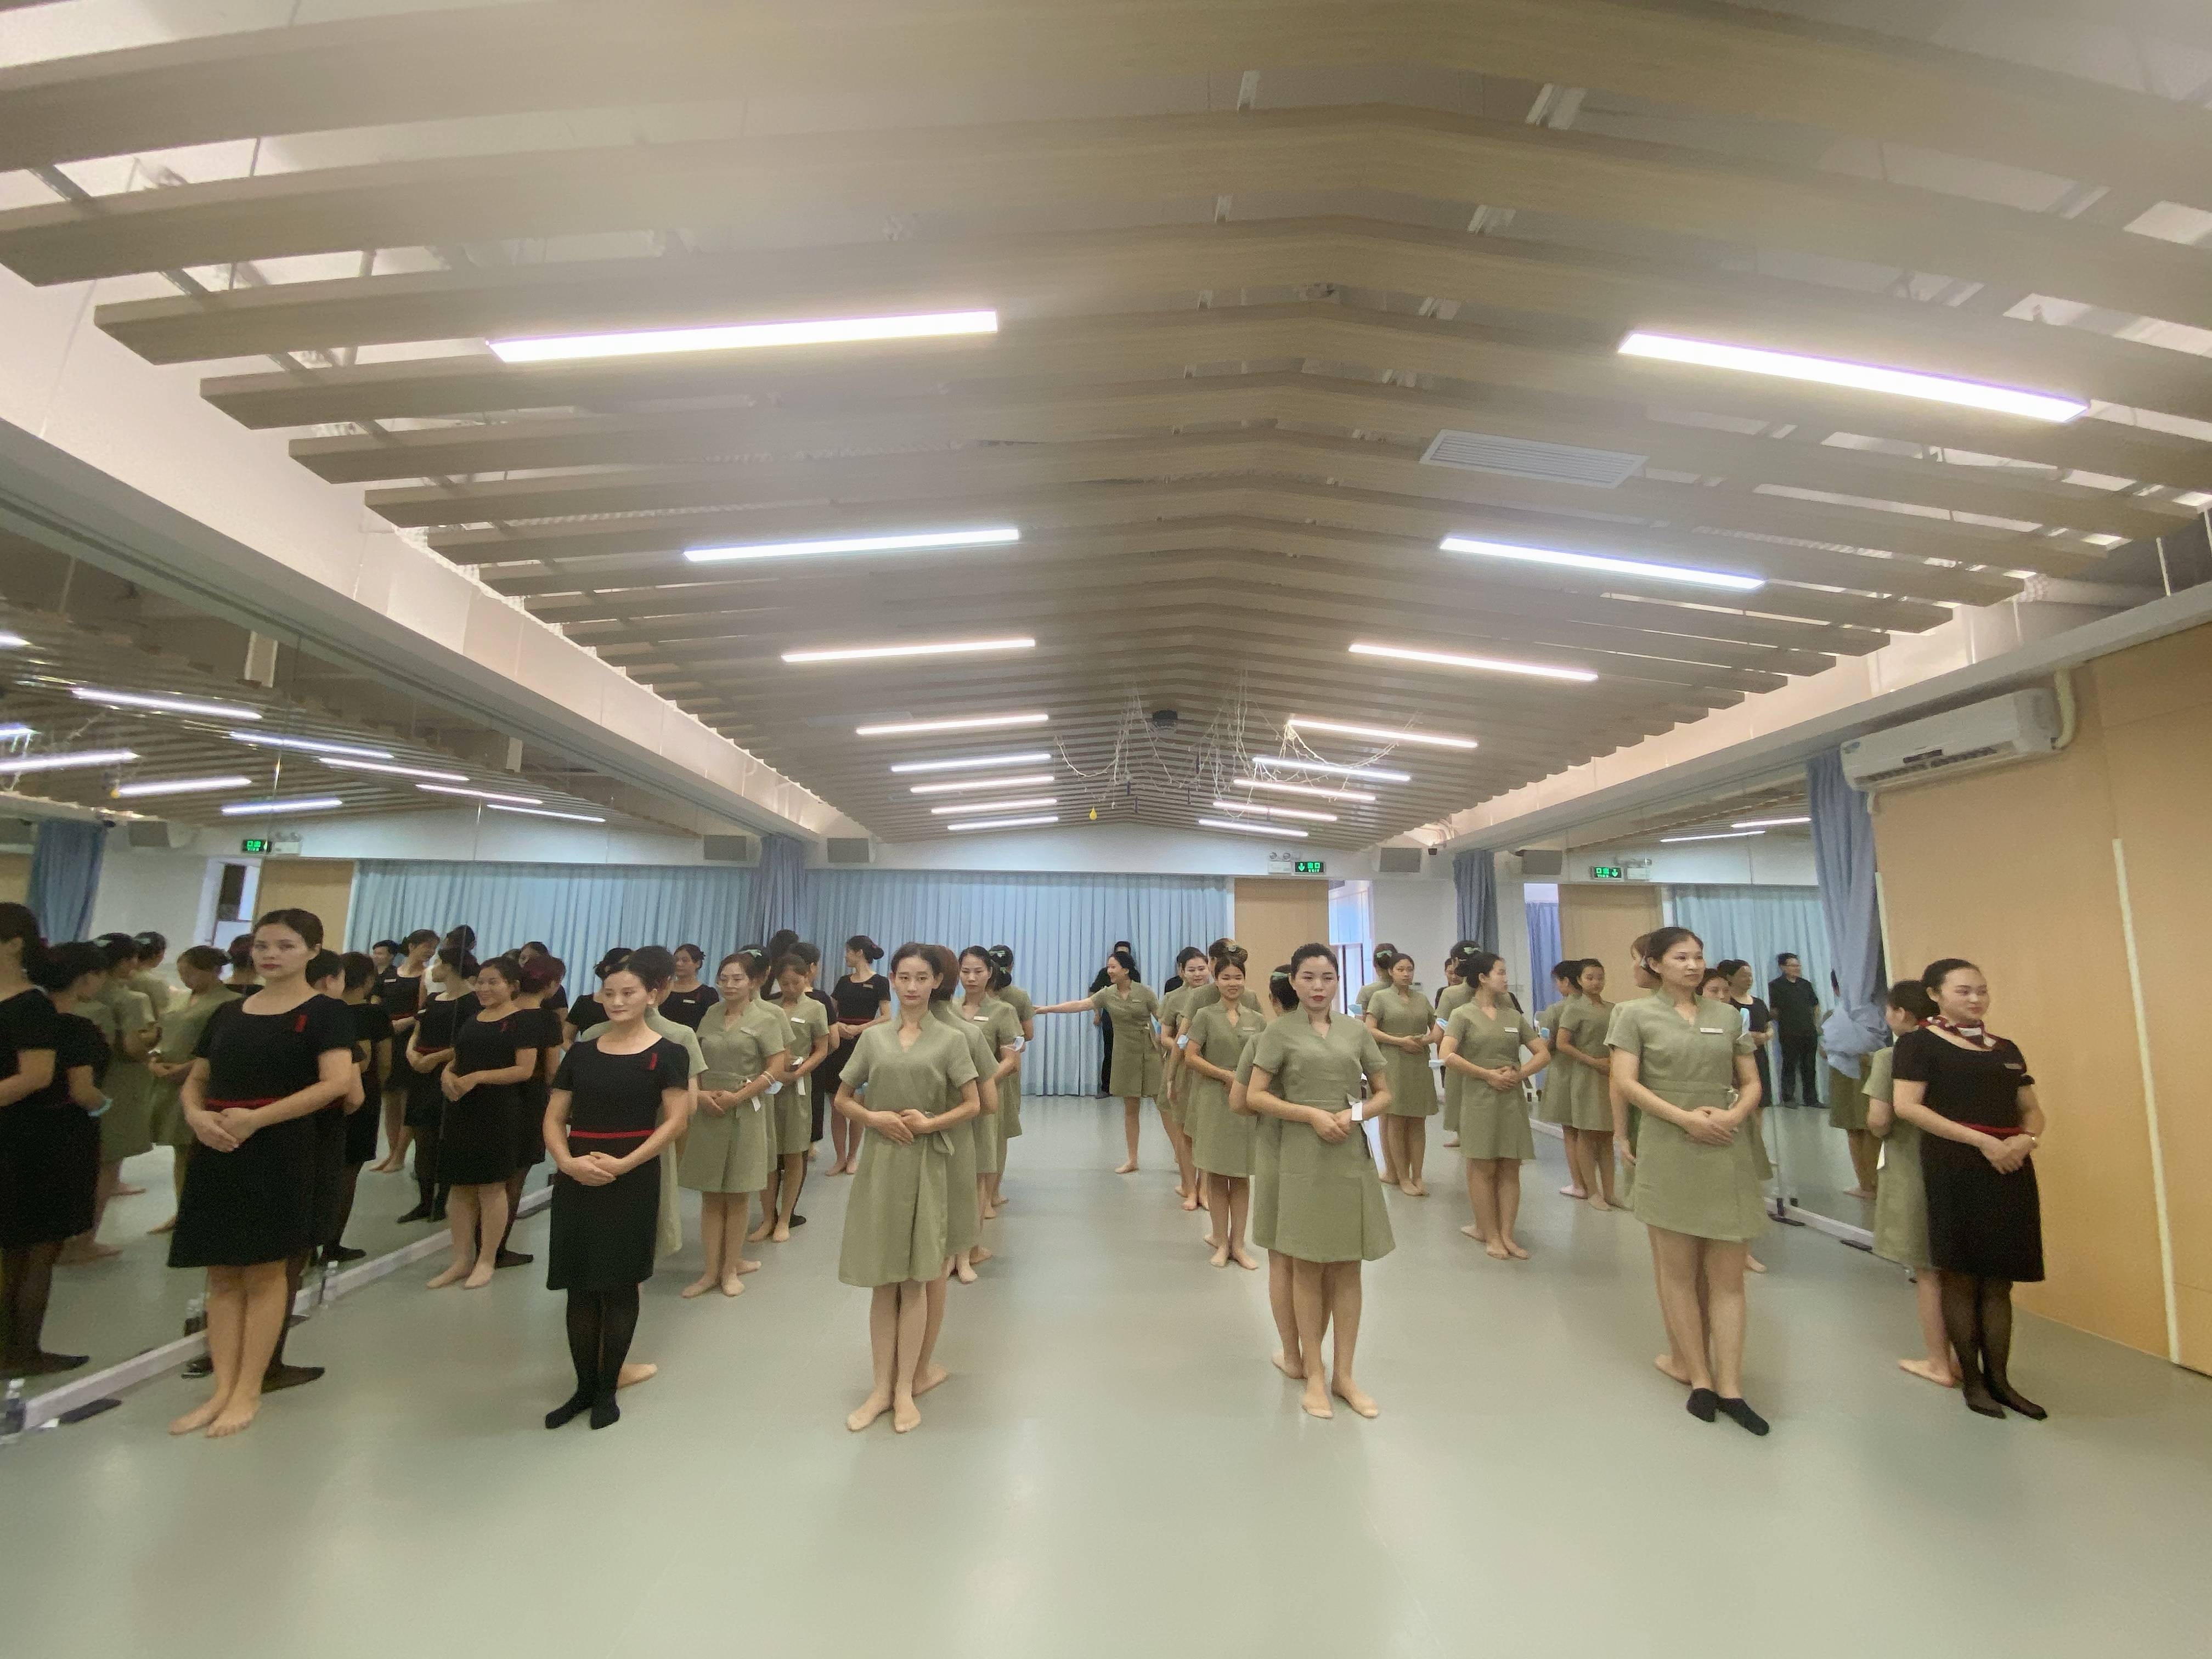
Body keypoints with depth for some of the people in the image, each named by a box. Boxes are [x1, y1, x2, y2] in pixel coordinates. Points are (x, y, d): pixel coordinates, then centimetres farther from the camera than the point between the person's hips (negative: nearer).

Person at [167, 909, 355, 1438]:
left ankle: (248, 1391, 14)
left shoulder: (325, 1011, -6)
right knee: (222, 1274, 10)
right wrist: (196, 1115, -7)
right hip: (216, 1150, 6)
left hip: (279, 1151, -6)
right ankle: (222, 1389, 20)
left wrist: (256, 1118, -22)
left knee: (264, 1272, 3)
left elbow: (338, 1082, -17)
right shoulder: (227, 1013, 13)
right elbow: (195, 1080, 16)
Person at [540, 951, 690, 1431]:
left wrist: (623, 1164, -19)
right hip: (576, 1180, 4)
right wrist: (567, 1161, -12)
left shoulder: (666, 1054, -5)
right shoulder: (581, 1051, 7)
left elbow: (676, 1121, -10)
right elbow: (554, 1118, 7)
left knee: (620, 1287, 7)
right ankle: (584, 1387, 28)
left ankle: (608, 1389, 23)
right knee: (580, 1287, 11)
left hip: (632, 1181, -4)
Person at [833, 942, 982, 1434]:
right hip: (879, 1163, 2)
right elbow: (842, 1099, 9)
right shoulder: (873, 1037, 4)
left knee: (914, 1280, 5)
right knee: (882, 1281, 10)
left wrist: (930, 1123, -16)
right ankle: (881, 1386, 23)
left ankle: (906, 1387, 19)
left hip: (926, 1165, -2)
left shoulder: (950, 1039, -3)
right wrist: (874, 1118, -9)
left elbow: (973, 1104, -2)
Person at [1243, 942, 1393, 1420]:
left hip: (1352, 1155, 3)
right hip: (1303, 1157, -3)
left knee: (1347, 1267, 10)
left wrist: (1355, 1114, -9)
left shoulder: (1356, 1030, 5)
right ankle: (1314, 1375, 21)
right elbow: (1255, 1097, -6)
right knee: (1307, 1267, 7)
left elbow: (1384, 1093, 11)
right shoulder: (1280, 1031, -4)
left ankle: (1344, 1374, 24)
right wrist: (1312, 1114, -16)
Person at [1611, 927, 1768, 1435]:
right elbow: (1626, 1082, -9)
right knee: (1679, 1272, 6)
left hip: (1728, 1153, 4)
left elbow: (1752, 1082, 11)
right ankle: (1700, 1379, 17)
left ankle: (1730, 1388, 13)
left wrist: (1735, 1115, -9)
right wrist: (1684, 1117, -17)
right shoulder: (1636, 1014, -2)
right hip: (1669, 1154, -3)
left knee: (1728, 1276, 6)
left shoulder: (1727, 1015, 10)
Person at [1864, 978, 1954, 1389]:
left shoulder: (1890, 1057, -15)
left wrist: (1879, 1129, 1)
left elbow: (1878, 1122, -19)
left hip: (1912, 1172, -5)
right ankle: (1960, 1357, 28)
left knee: (1927, 1273, 8)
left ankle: (1939, 1363, 18)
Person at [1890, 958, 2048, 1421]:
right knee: (1962, 1278, 3)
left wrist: (2026, 1139, -6)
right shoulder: (1919, 1042, -4)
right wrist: (1981, 1140, -17)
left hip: (2010, 1170, 6)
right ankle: (1972, 1380, 15)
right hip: (1954, 1169, -5)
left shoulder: (2006, 1048, 15)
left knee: (1999, 1281, 11)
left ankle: (1999, 1380, 21)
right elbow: (1907, 1106, -13)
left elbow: (2032, 1109, 16)